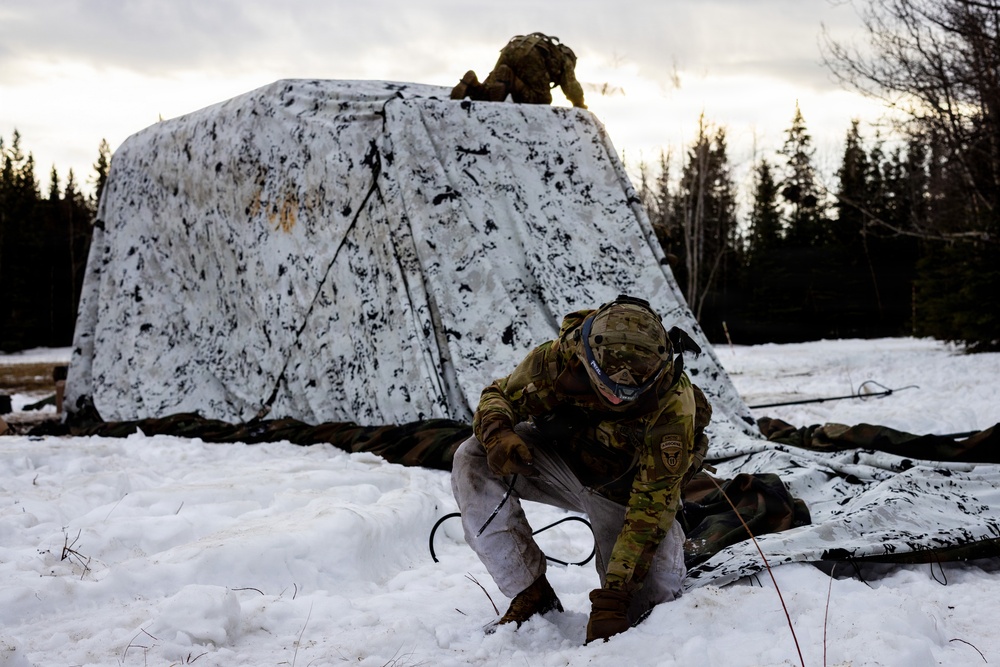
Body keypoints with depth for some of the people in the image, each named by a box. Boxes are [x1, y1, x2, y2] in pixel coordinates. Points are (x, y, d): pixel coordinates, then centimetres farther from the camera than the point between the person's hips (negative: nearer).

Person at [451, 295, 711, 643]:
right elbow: (499, 395, -10)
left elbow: (651, 507, -34)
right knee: (473, 462, -24)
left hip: (622, 492, -2)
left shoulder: (673, 407, -34)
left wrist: (612, 597, -39)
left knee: (651, 595, -19)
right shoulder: (559, 357, -28)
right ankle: (532, 595, -13)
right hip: (560, 459, 2)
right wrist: (497, 434, -36)